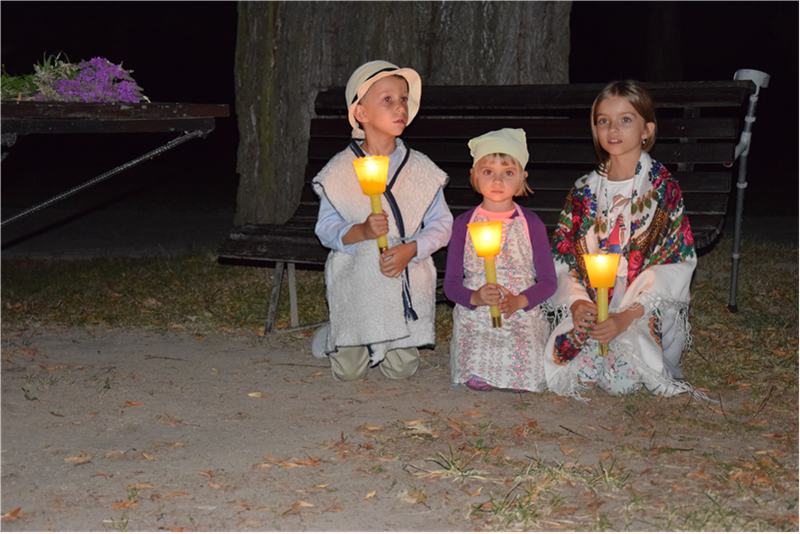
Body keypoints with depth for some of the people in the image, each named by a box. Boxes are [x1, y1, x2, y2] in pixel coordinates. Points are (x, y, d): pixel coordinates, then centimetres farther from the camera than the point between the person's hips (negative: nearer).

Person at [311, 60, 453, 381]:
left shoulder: (420, 169, 0)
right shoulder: (339, 171, -4)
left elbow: (441, 224, 2)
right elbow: (326, 229, -2)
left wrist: (410, 249, -16)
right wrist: (361, 231, -23)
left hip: (407, 284, 2)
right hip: (356, 284, -1)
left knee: (401, 370, 0)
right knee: (348, 372, -1)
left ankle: (397, 342, 34)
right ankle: (335, 335, 32)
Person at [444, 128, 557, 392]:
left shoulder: (531, 224, 2)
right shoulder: (464, 224, 4)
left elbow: (548, 281, 3)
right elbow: (451, 282, 3)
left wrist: (519, 301, -16)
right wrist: (475, 297, -18)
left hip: (522, 317, 0)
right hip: (474, 318, 0)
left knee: (527, 380, -21)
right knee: (478, 381, -22)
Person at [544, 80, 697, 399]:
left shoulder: (663, 187, -1)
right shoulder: (584, 191, 11)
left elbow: (673, 267, -9)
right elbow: (562, 258, 8)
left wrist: (626, 317, -21)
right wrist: (577, 302, -14)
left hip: (646, 313, -3)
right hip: (590, 310, 3)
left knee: (620, 379, -29)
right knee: (557, 370, -23)